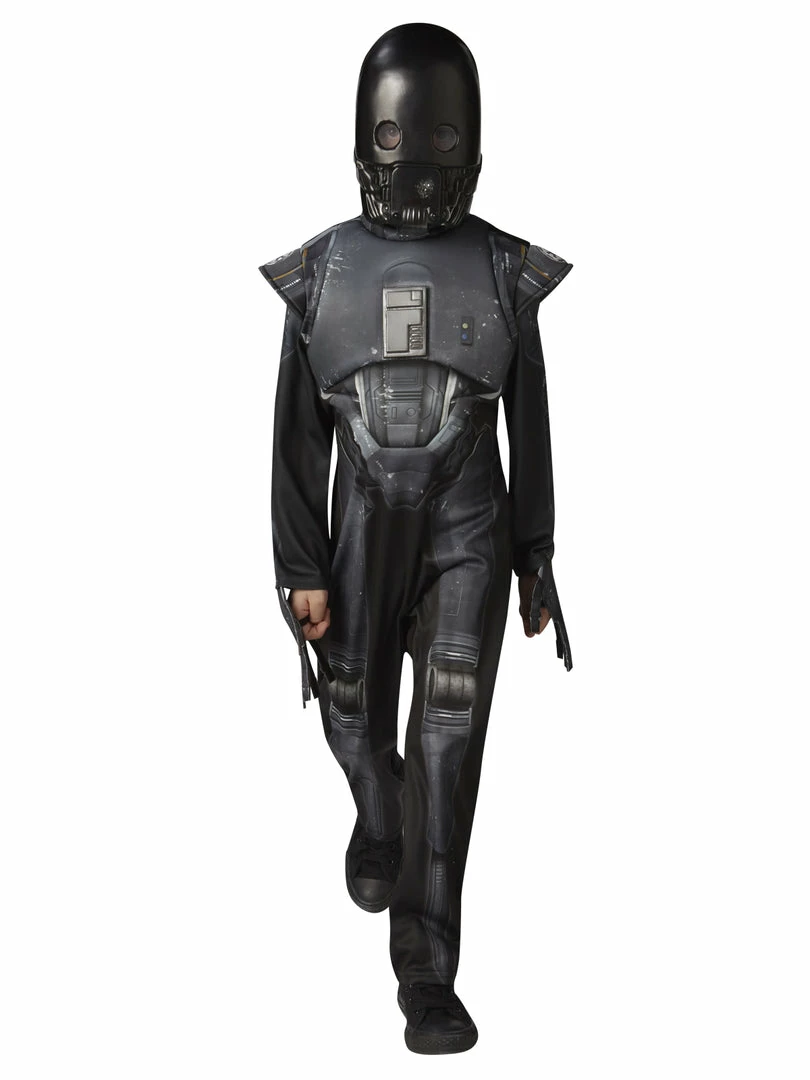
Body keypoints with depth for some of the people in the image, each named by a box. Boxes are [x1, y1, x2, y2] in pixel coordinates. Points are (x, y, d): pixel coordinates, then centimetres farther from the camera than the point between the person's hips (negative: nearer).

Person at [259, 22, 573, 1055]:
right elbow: (298, 435, -2)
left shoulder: (506, 270, -4)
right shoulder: (319, 271, -3)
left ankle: (426, 974, -2)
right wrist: (301, 571, -7)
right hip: (363, 537, 2)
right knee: (355, 715, 15)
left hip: (469, 538, -1)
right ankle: (379, 819, 49)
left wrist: (537, 563, 5)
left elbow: (530, 429, 2)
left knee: (448, 742, -8)